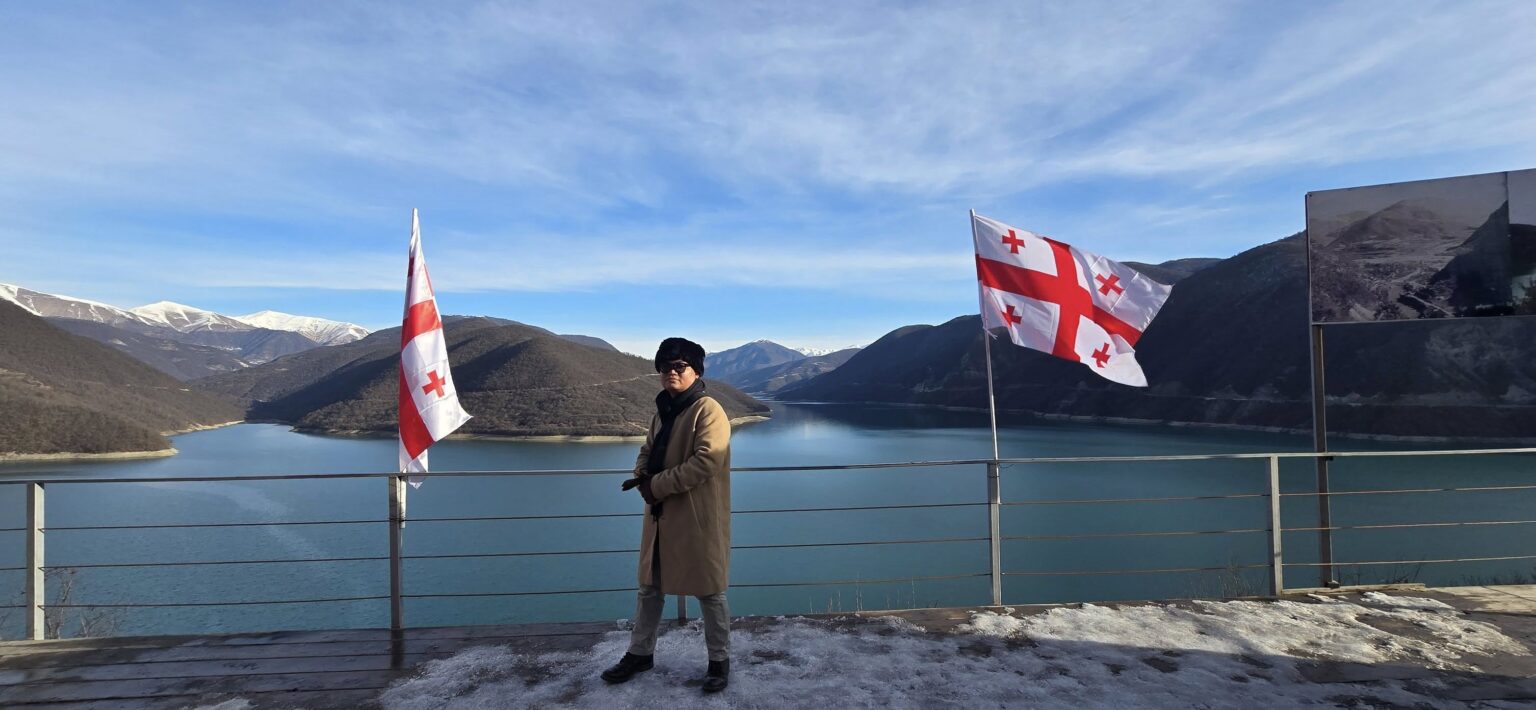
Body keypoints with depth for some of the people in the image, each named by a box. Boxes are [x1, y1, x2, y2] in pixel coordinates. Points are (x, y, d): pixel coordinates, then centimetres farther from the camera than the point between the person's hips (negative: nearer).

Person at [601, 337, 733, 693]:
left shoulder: (708, 410, -15)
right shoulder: (663, 410, 12)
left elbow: (706, 462, -24)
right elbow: (648, 452, 18)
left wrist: (657, 485, -19)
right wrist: (643, 478, -6)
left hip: (698, 518, -8)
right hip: (661, 515, 8)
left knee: (709, 590, 6)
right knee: (650, 586, 19)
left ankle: (720, 660, 24)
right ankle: (640, 652, 36)